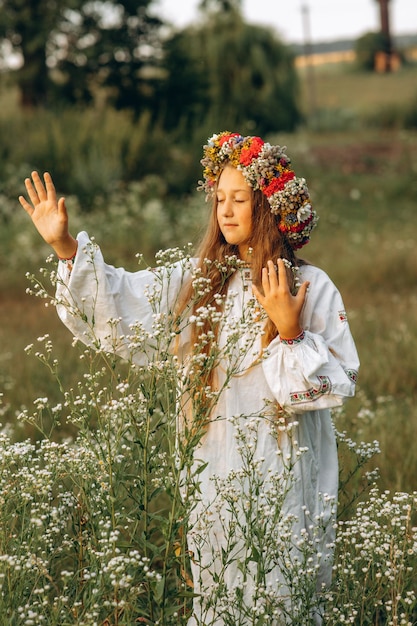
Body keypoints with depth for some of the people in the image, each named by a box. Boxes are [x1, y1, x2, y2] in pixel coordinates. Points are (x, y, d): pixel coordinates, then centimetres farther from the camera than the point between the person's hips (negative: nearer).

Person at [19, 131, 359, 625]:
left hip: (282, 471, -4)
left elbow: (338, 384, -10)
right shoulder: (202, 282, 5)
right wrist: (67, 248, -7)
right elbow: (124, 299, 2)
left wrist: (290, 332, -23)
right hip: (216, 468, 4)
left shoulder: (312, 288, -8)